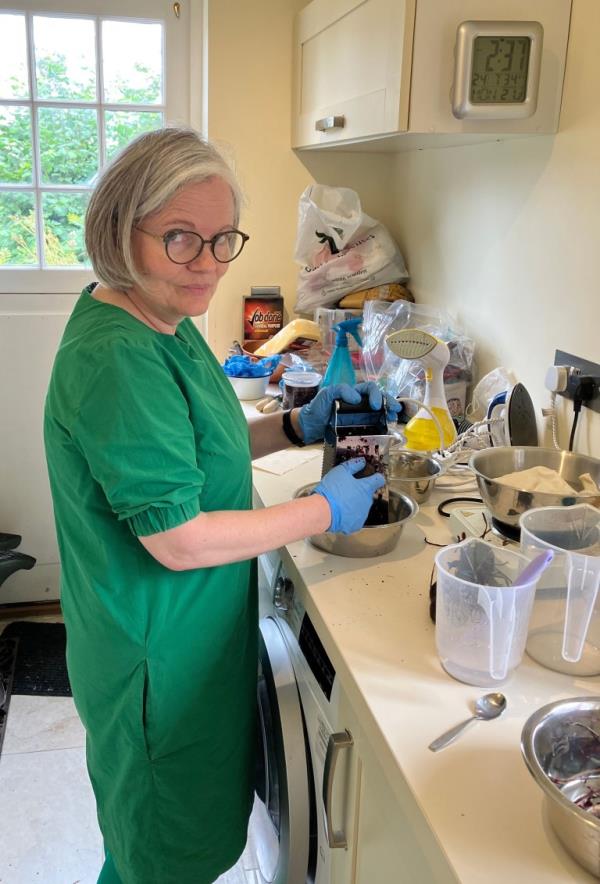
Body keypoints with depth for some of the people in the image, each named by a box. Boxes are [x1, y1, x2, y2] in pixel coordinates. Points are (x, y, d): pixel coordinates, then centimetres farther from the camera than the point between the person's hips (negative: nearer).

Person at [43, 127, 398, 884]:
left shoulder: (164, 324, 1)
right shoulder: (116, 359, -30)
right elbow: (180, 541, -28)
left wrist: (297, 427, 0)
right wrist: (326, 510, -18)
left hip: (183, 635, 9)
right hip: (157, 655, -9)